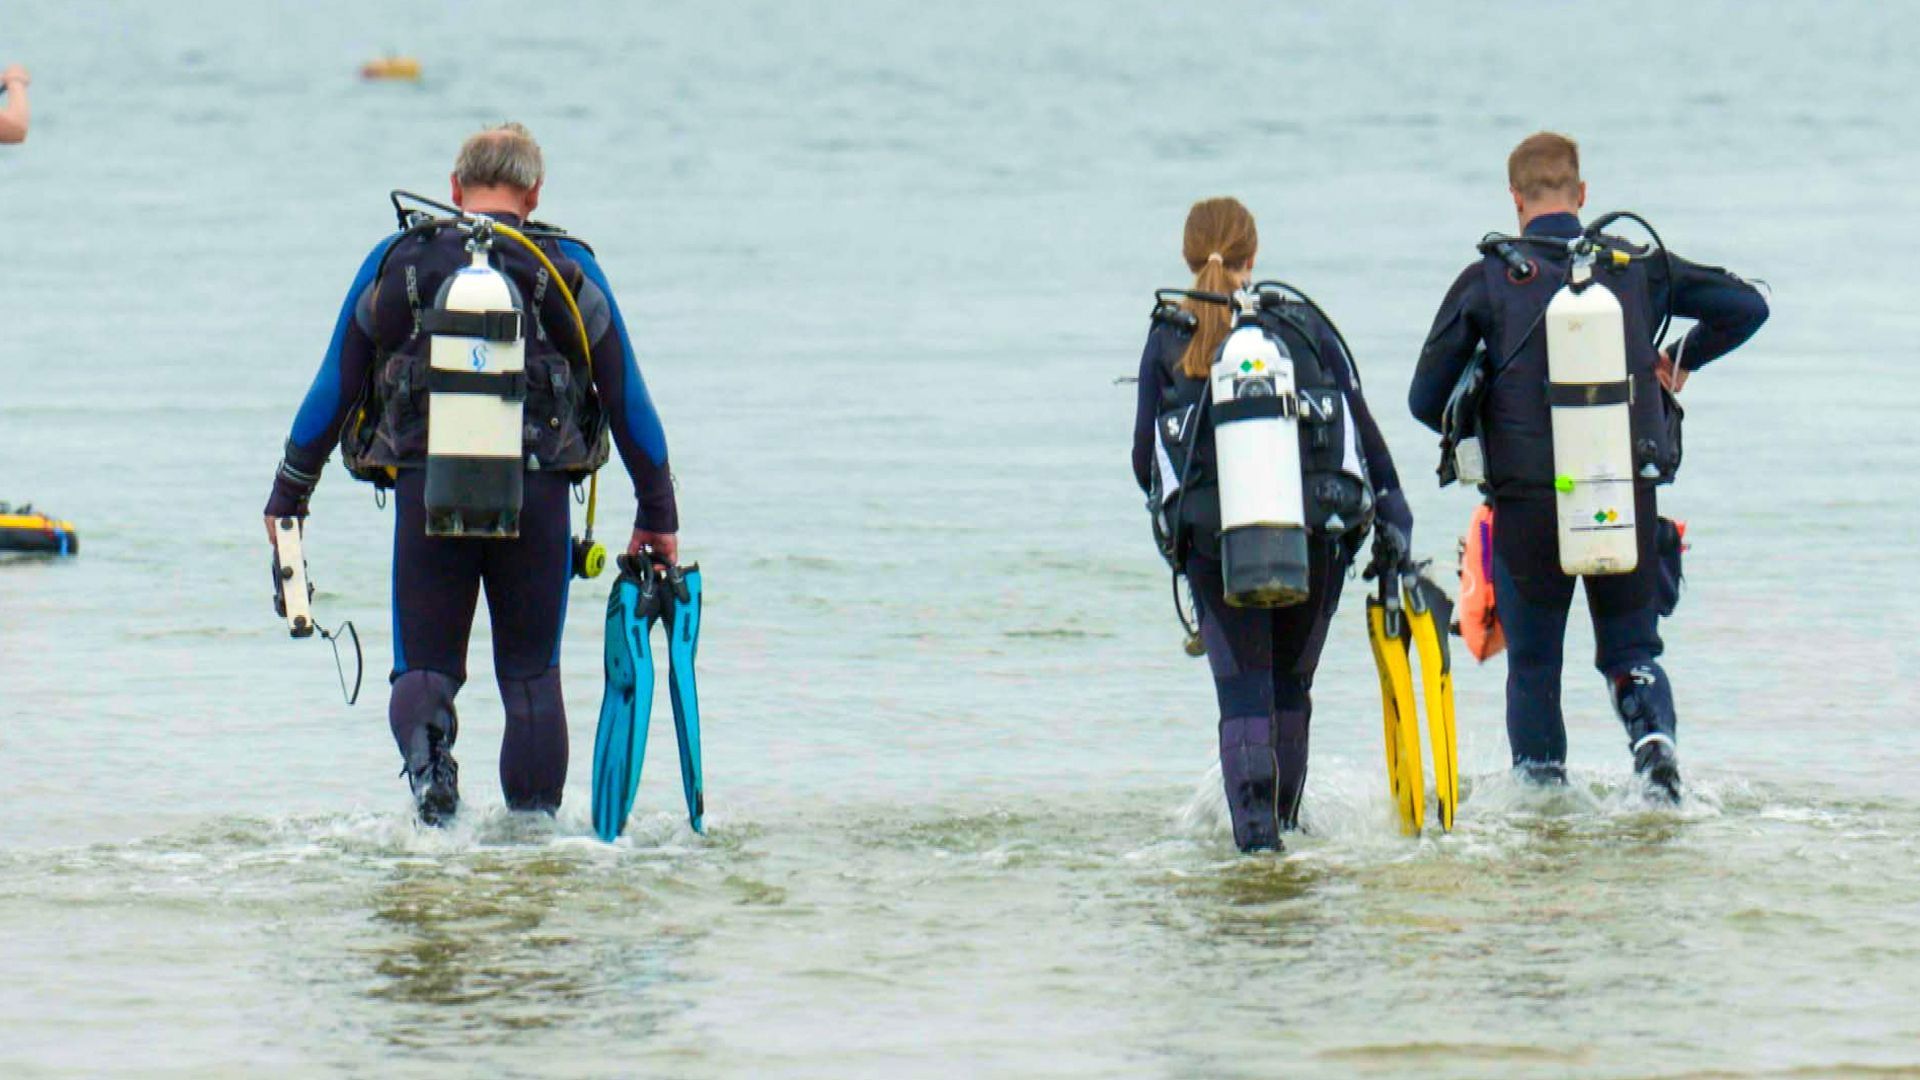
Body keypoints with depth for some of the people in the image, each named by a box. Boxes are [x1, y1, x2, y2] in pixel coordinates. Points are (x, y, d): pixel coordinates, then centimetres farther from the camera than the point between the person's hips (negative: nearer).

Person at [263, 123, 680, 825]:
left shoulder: (396, 263, 8)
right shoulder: (570, 270, 7)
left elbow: (333, 387, 8)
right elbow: (628, 400, 10)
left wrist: (288, 496, 17)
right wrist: (658, 514, 18)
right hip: (535, 492, 0)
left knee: (425, 667, 8)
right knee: (531, 675, 11)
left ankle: (425, 738, -26)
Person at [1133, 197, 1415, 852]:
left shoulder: (1167, 340, 5)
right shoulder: (1302, 324, 8)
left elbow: (1145, 458, 7)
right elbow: (1360, 423, 5)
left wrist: (1174, 507, 27)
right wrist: (1392, 514, 9)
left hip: (1211, 535, -1)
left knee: (1242, 690, 1)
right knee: (1291, 686, 17)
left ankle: (1253, 822, -16)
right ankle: (1284, 818, 25)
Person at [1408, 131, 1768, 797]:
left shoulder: (1488, 280, -1)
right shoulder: (1636, 267, 5)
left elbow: (1426, 399, 1)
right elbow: (1747, 307, 9)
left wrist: (1483, 433, 21)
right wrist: (1681, 359, 24)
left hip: (1528, 498, -2)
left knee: (1533, 666, 13)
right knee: (1631, 651, 13)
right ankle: (1655, 735, -16)